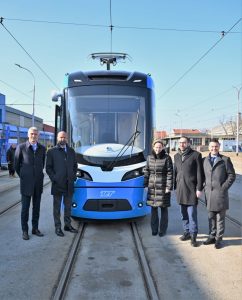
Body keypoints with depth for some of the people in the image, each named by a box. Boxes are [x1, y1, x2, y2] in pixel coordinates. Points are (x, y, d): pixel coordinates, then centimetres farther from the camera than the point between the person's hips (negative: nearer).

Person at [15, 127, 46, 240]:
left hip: (38, 183, 3)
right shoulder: (21, 147, -7)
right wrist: (22, 176, 10)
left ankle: (35, 228, 21)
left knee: (36, 207, 10)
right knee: (25, 207, 3)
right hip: (26, 183, -3)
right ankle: (25, 231, 14)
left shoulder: (42, 148, 3)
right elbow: (16, 164, 4)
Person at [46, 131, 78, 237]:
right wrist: (54, 178, -11)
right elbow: (48, 167, -2)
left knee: (68, 206, 14)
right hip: (57, 184, -4)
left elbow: (75, 165, 17)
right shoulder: (51, 151, -2)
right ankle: (58, 227, 14)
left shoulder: (71, 151, 11)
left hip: (69, 184, 4)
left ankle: (68, 225, 26)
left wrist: (73, 176, 4)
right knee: (57, 207, 5)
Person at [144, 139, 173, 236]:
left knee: (164, 208, 4)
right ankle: (154, 229, 22)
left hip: (163, 186, -3)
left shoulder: (167, 158, -5)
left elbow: (170, 173, -7)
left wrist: (169, 187, -11)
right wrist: (145, 184, 7)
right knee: (153, 208, 9)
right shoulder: (149, 158, 7)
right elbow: (146, 171, 11)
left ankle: (163, 229, 17)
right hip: (152, 186, 3)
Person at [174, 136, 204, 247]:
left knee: (192, 214, -4)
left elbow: (200, 173, -7)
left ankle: (193, 235, 7)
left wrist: (199, 188, -10)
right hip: (180, 189, 5)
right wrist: (174, 186, 13)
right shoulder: (176, 156, 12)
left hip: (192, 189, -5)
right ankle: (187, 232, 26)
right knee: (184, 214, 13)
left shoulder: (196, 155, -5)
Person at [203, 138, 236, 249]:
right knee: (211, 217, 11)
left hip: (220, 193, -3)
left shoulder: (225, 160, 1)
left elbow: (232, 175, 0)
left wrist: (224, 187, -7)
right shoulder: (204, 160, 10)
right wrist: (205, 187, 4)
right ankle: (212, 236, 23)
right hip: (209, 193, 3)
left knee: (220, 218, 4)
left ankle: (218, 239, 13)